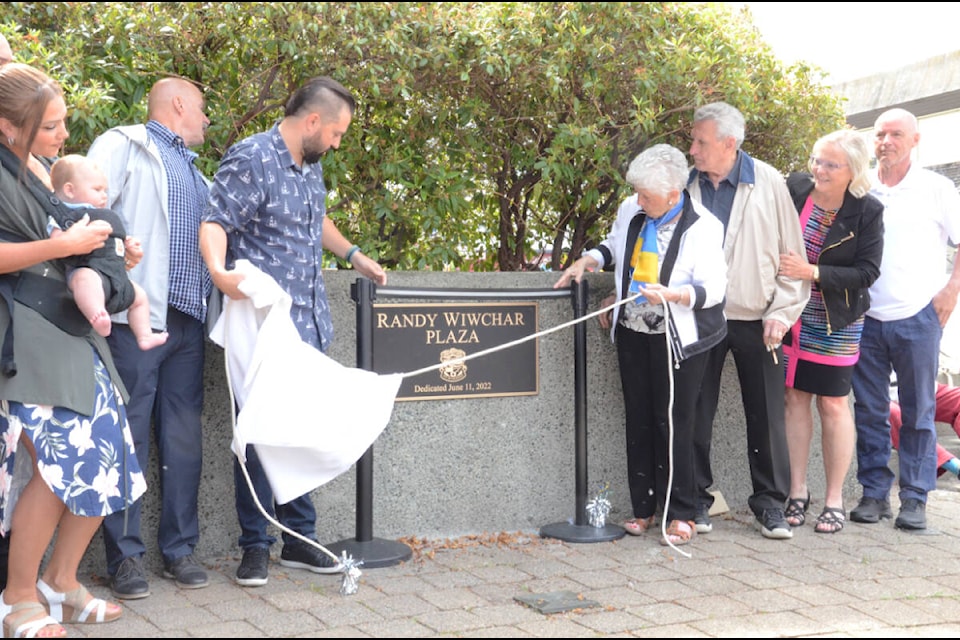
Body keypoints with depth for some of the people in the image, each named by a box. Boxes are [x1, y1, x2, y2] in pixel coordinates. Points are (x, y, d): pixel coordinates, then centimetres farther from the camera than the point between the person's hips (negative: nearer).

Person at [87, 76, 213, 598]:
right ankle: (125, 555, 1)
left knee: (183, 438, 7)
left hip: (187, 318, 7)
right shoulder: (124, 145, 1)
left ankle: (179, 548, 14)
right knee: (129, 439, -5)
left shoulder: (194, 171, 26)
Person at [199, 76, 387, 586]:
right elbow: (214, 223, -19)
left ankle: (299, 539, 20)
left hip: (307, 324, 8)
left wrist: (354, 255, 33)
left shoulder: (311, 165, 16)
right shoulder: (251, 159, -11)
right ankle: (255, 547, 9)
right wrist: (219, 270, -37)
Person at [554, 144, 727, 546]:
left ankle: (680, 514, 8)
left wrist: (672, 295, -33)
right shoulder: (630, 211, 0)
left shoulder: (702, 227, -16)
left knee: (673, 422, -3)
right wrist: (588, 260, 3)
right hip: (632, 333, 6)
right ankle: (643, 508, 21)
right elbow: (613, 246, 22)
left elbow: (713, 289, -17)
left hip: (677, 339, -6)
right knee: (638, 421, 10)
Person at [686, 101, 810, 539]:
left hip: (756, 321, -1)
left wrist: (782, 311, -6)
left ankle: (769, 501, 17)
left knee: (767, 416, 4)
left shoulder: (769, 183, -5)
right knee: (695, 413, 5)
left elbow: (791, 252, -1)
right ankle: (697, 499, 17)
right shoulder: (686, 186, 0)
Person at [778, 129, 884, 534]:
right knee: (794, 399, 6)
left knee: (833, 404, 3)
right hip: (790, 317, 2)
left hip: (834, 324, -2)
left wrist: (813, 272, -23)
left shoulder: (866, 212, -10)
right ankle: (797, 492, 18)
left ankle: (834, 500, 14)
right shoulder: (793, 190, -5)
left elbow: (867, 272, -13)